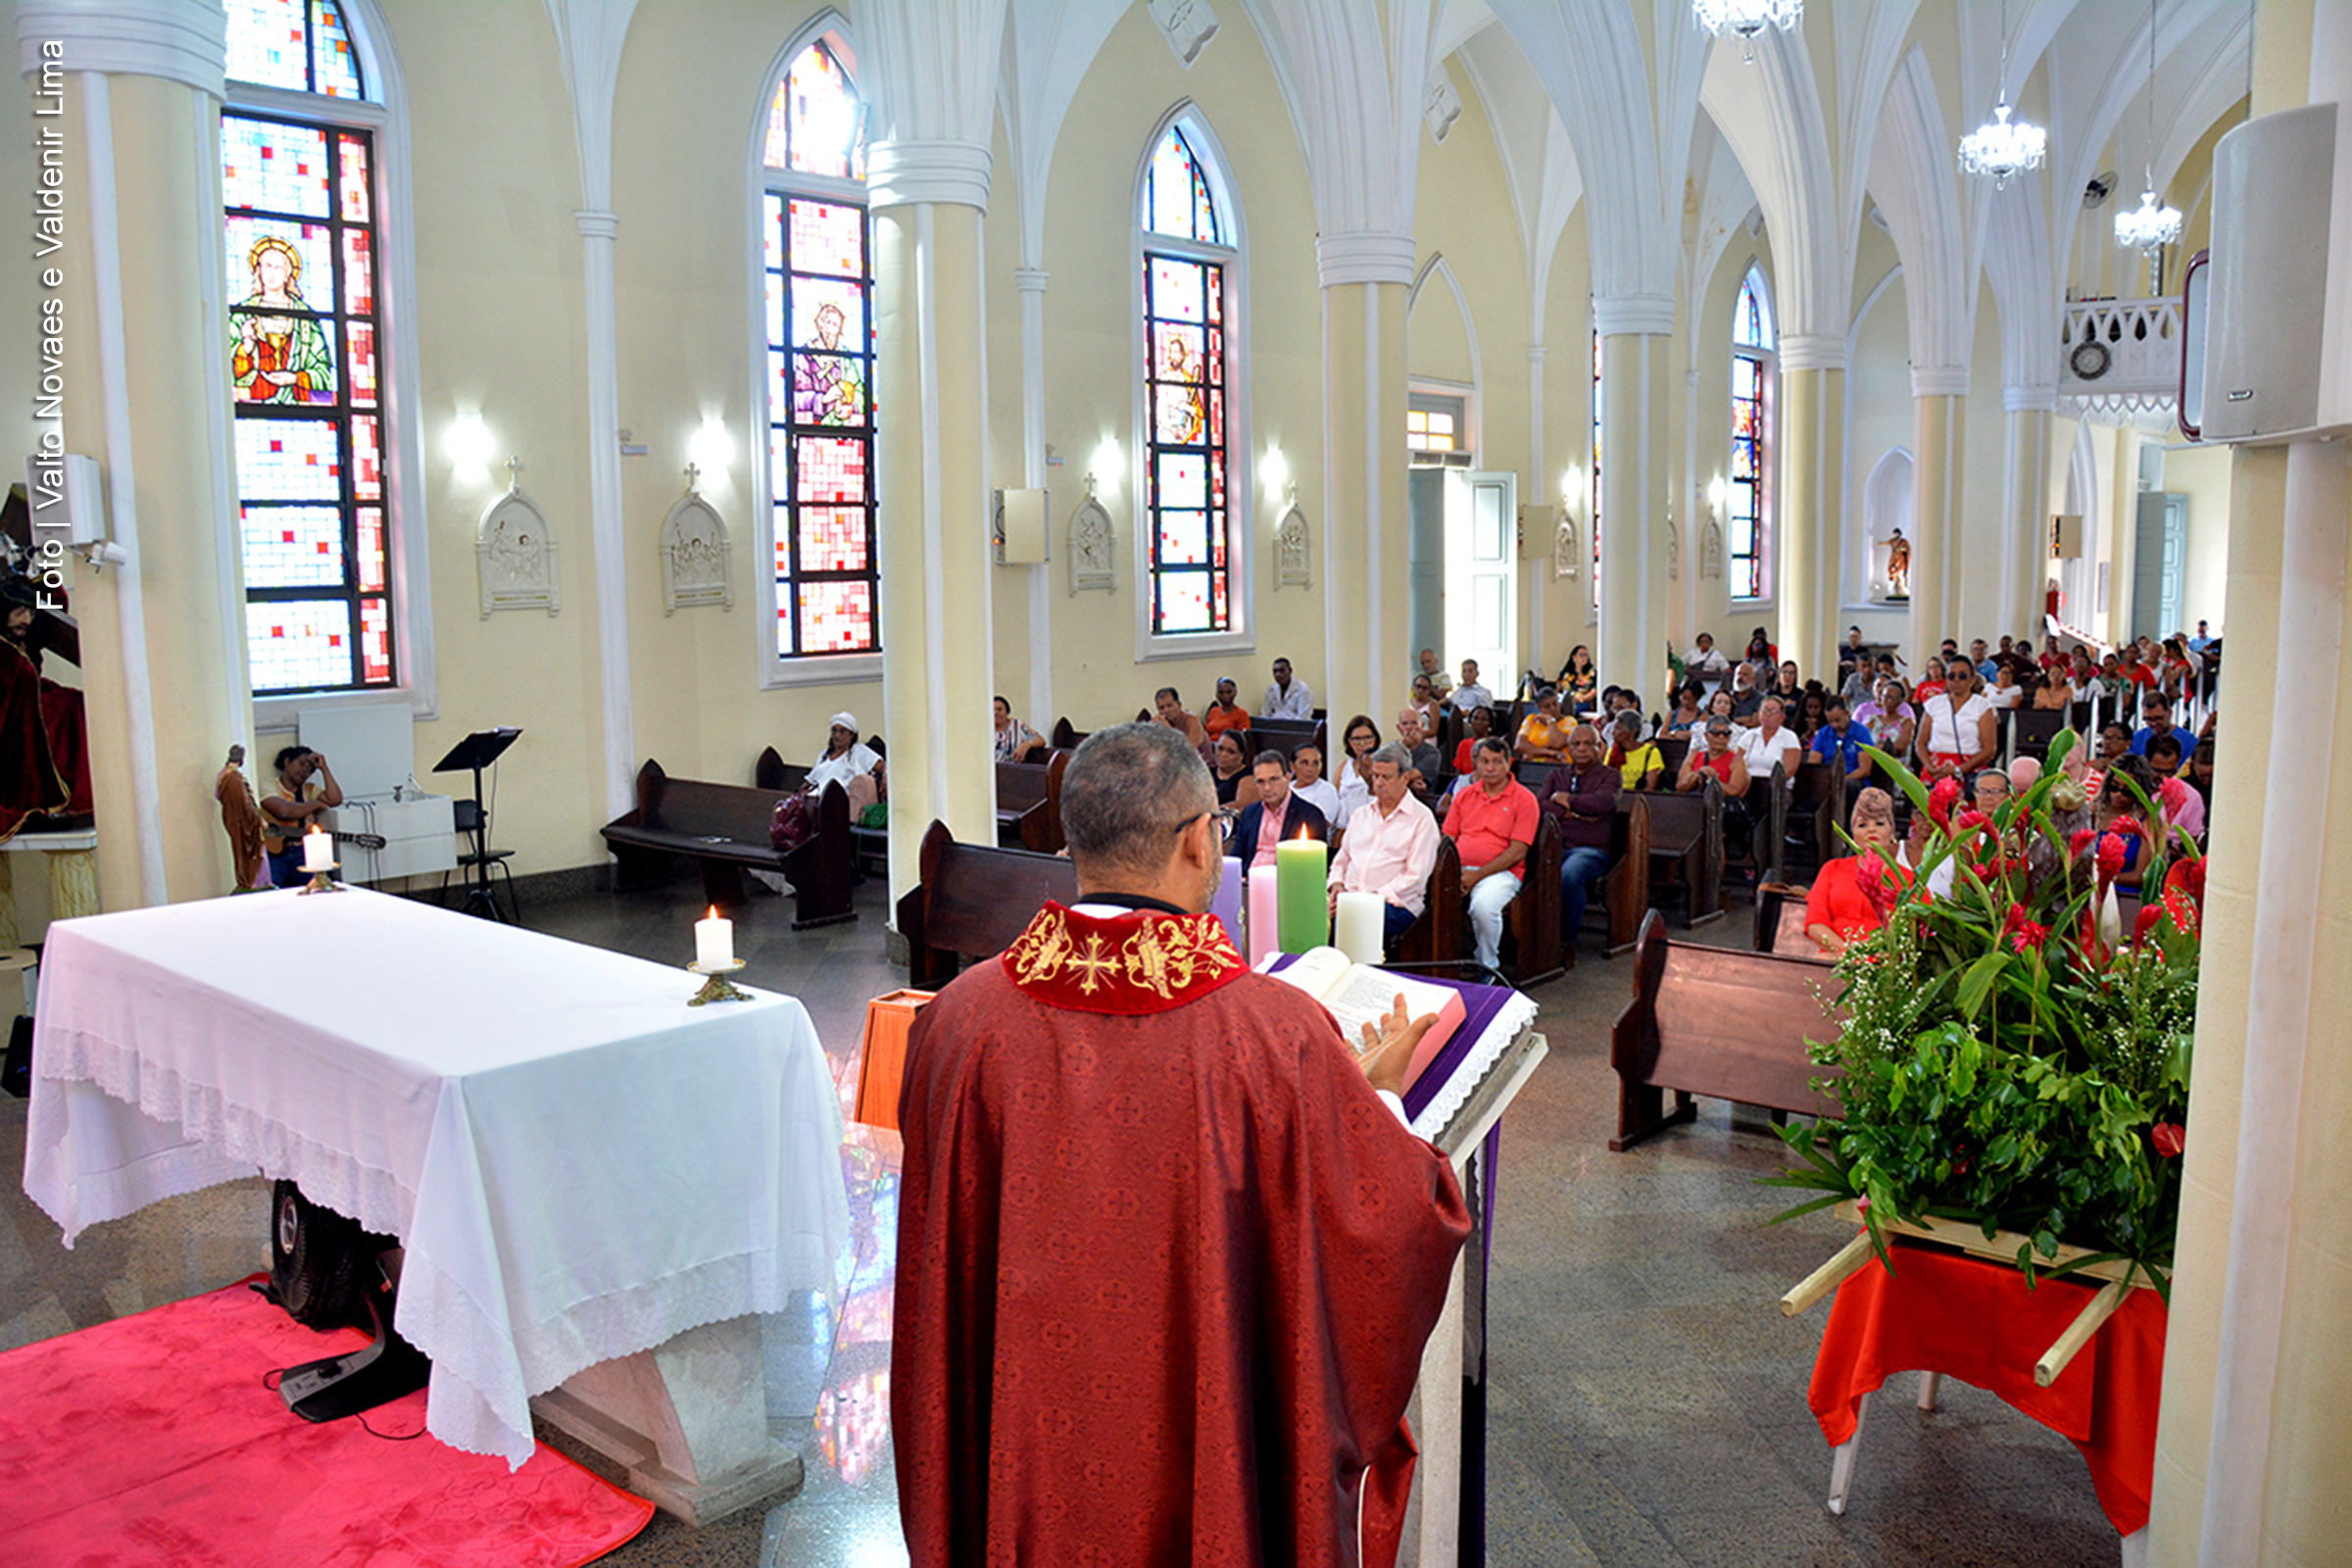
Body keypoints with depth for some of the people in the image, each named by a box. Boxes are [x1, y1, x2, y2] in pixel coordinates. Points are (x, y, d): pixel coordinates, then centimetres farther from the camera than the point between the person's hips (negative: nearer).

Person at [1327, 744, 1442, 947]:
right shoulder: (1361, 814, 23)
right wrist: (1336, 884, 5)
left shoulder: (1422, 819, 3)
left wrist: (1375, 896, -15)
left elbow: (1414, 877, -6)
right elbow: (1341, 859, 28)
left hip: (1395, 904, -5)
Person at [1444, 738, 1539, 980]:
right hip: (1458, 869, 5)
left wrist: (1477, 875, -14)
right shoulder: (1464, 796, 17)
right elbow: (1447, 839, 16)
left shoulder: (1524, 798, 1)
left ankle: (1488, 967, -10)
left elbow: (1518, 852, -7)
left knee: (1484, 906, -36)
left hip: (1500, 872, -4)